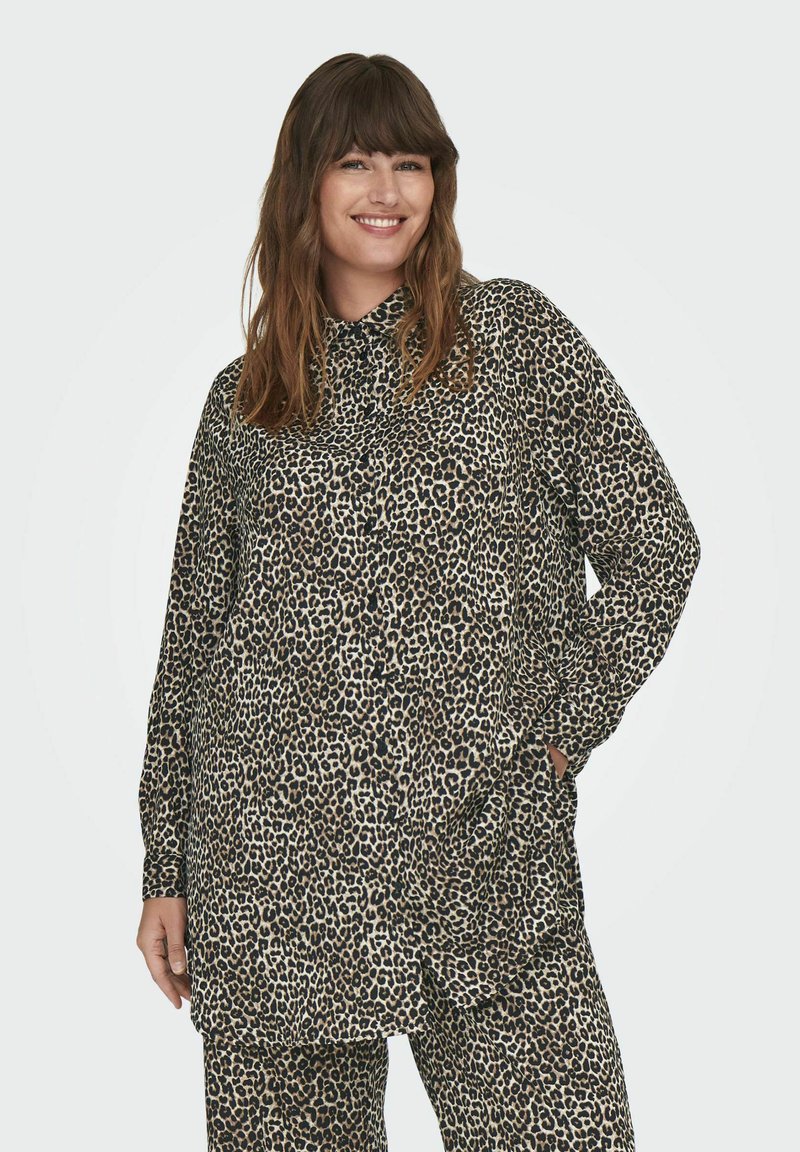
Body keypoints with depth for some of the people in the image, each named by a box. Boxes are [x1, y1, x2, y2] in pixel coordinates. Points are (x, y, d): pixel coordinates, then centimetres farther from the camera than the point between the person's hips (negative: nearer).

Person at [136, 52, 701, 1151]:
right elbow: (191, 638, 14)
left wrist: (562, 728, -2)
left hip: (485, 856, -1)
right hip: (270, 864, 2)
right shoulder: (243, 400, 12)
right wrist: (167, 872, 12)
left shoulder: (515, 335, 7)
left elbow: (655, 545, 5)